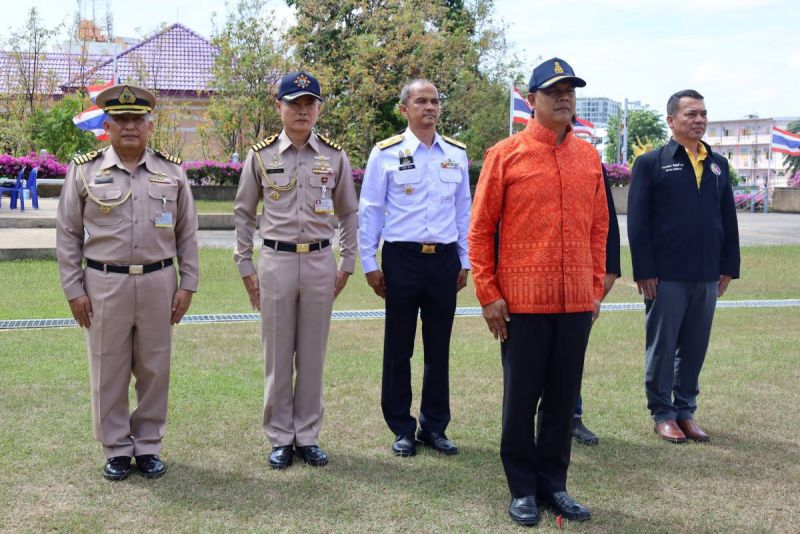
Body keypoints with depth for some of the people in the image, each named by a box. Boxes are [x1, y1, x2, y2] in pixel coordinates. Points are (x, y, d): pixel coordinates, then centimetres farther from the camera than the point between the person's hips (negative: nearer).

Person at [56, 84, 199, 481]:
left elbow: (187, 234, 9)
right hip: (105, 284, -1)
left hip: (158, 283, 1)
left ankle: (148, 446, 21)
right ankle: (116, 449, 18)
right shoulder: (84, 171, 1)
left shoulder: (172, 172, 5)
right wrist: (73, 290, -1)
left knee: (154, 369, 8)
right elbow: (67, 234, 3)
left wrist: (187, 285, 3)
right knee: (108, 371, 5)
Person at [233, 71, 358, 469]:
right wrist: (245, 268, 4)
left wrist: (346, 264, 6)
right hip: (276, 261, -1)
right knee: (277, 355, 5)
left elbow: (348, 213, 11)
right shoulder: (261, 155, 1)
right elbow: (243, 212, 7)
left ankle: (308, 437, 18)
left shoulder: (335, 156, 4)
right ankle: (280, 438, 16)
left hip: (321, 262, 1)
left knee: (313, 355, 7)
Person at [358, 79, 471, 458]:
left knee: (439, 347, 10)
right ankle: (402, 429, 18)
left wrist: (465, 261, 11)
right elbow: (369, 211, 0)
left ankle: (434, 427, 22)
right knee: (398, 348, 5)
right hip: (402, 259, -3)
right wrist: (369, 263, -2)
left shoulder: (456, 154, 8)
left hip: (444, 259, 3)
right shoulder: (386, 154, -2)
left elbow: (464, 210, 13)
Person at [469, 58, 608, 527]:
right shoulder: (506, 155, -4)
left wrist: (597, 287, 11)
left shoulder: (589, 157, 8)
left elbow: (599, 228, 14)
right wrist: (488, 294, -7)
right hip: (523, 300, -4)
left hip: (577, 301, 4)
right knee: (522, 397, 6)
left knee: (564, 396, 11)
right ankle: (523, 488, 20)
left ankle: (554, 483, 25)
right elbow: (481, 229, -3)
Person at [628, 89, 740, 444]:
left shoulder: (718, 164, 12)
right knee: (662, 346, 5)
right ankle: (662, 414, 16)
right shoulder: (650, 163, -3)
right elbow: (637, 221, -7)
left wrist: (729, 266, 7)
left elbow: (728, 219, 13)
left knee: (695, 348, 11)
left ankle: (686, 411, 23)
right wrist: (644, 271, -12)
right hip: (665, 277, -4)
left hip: (708, 277, 5)